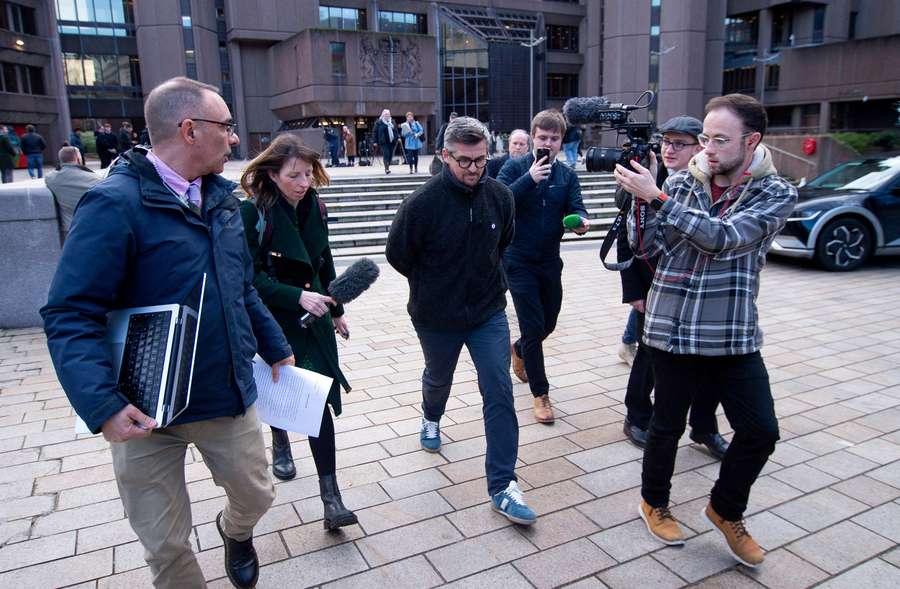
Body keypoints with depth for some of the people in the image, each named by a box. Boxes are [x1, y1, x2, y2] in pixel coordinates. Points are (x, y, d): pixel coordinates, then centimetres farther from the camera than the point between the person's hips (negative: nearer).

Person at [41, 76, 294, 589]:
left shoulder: (221, 197, 5)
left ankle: (235, 531, 55)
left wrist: (276, 348, 15)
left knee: (256, 495, 20)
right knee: (166, 545, 10)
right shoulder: (116, 204, -18)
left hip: (231, 395, 6)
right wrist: (103, 405, -28)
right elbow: (71, 316, -19)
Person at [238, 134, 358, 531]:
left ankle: (330, 496, -1)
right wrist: (298, 297, -29)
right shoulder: (252, 212, -16)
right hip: (273, 320, -3)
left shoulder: (313, 207, 0)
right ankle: (280, 442, 53)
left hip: (313, 315, 3)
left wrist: (336, 310, 17)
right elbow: (251, 277, -18)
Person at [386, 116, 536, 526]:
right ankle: (431, 419, 60)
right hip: (436, 316, -1)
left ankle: (502, 486, 5)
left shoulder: (500, 196, -9)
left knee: (500, 393, -5)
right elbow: (397, 254, -7)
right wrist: (432, 286, 5)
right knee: (438, 379, 23)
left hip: (489, 311, 2)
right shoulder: (422, 202, -21)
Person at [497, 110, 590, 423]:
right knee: (533, 327, -5)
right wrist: (530, 179, -26)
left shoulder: (567, 175, 5)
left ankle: (519, 350, 49)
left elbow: (575, 208, -8)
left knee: (548, 324, 17)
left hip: (550, 260, 5)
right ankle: (540, 394, 10)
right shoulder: (515, 168, -6)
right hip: (519, 260, -5)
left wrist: (581, 221, -30)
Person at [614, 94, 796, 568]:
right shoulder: (682, 182, -1)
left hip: (736, 336, 1)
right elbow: (646, 248, -3)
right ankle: (654, 502, 37)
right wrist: (640, 200, -19)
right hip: (673, 331, 0)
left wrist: (657, 196, -25)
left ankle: (725, 510, 31)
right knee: (668, 425, 11)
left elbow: (722, 238, -22)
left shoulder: (776, 193, -5)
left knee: (760, 431, 3)